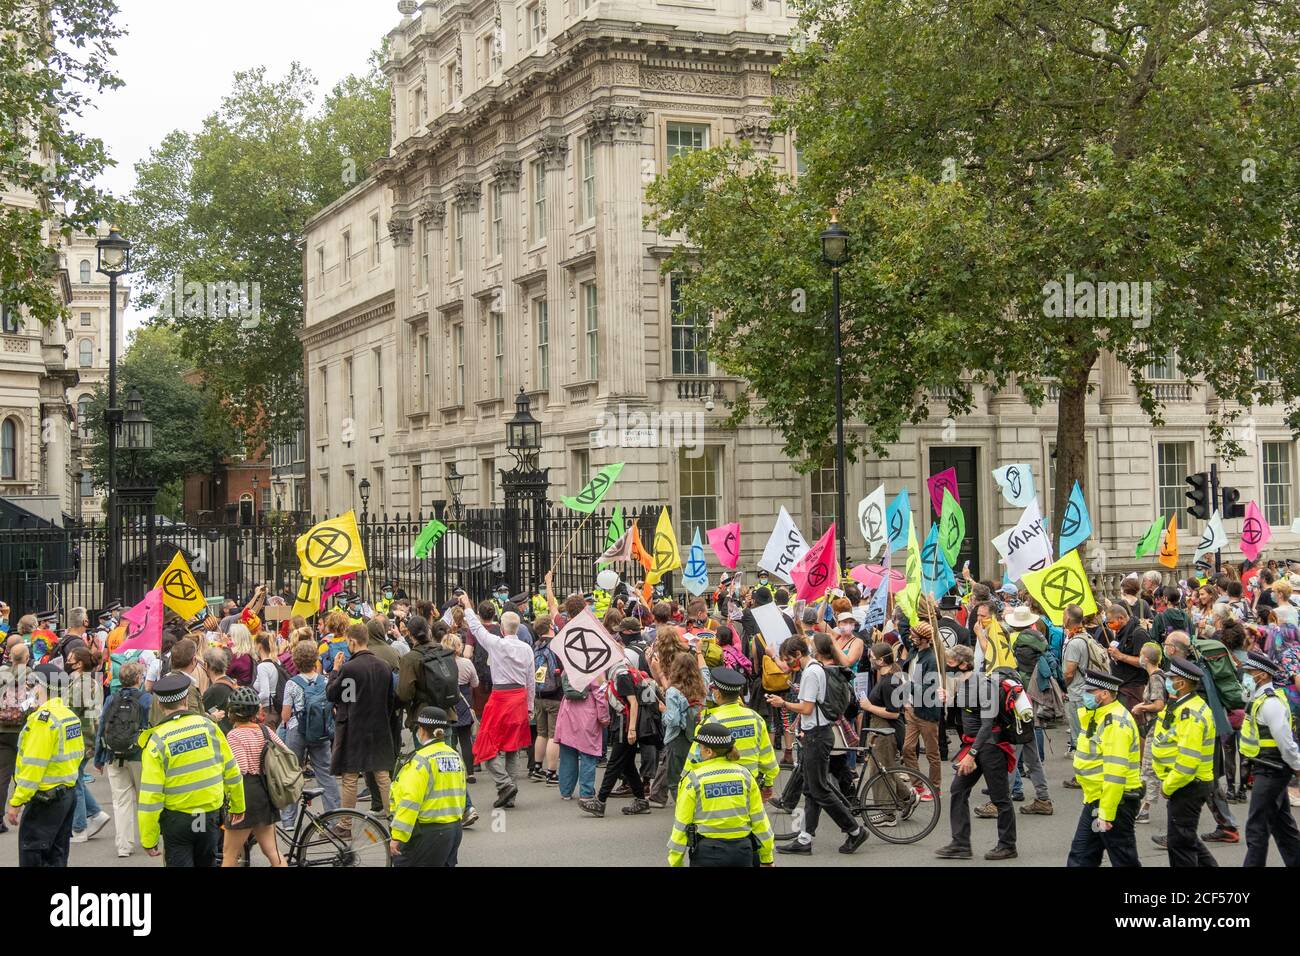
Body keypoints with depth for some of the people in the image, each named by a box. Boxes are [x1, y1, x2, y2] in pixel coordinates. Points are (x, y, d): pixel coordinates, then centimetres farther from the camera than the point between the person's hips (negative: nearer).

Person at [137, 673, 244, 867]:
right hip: (210, 815, 3)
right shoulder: (209, 726, -4)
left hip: (176, 820, -3)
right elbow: (231, 771, 3)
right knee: (206, 863, 21)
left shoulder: (156, 740, -13)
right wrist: (237, 806, 19)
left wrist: (148, 840, -7)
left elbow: (150, 795, -15)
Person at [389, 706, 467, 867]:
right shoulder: (455, 756, 9)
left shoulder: (422, 759, -16)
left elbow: (410, 801, -21)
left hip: (428, 833, -8)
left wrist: (397, 836, -20)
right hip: (454, 828, 8)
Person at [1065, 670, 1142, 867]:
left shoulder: (1116, 723, -22)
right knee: (1081, 856, 13)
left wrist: (1106, 814, -27)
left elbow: (1115, 773, -27)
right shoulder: (1096, 716, 11)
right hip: (1095, 800, 10)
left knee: (1123, 859, 1)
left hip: (1115, 801, -10)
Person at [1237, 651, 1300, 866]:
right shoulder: (1260, 698, 11)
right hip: (1269, 770, 10)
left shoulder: (1270, 703, -21)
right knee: (1282, 824, 18)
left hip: (1270, 772, -10)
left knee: (1257, 828, -7)